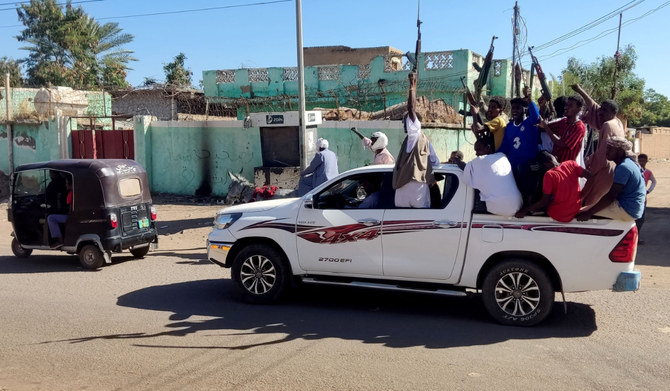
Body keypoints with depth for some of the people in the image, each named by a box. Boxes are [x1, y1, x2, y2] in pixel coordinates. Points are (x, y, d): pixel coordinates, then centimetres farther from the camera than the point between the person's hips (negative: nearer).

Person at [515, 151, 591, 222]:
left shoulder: (549, 175, -21)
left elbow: (544, 202, -18)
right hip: (577, 210, 5)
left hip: (559, 215, -4)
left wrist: (524, 211, -10)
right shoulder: (571, 164, -9)